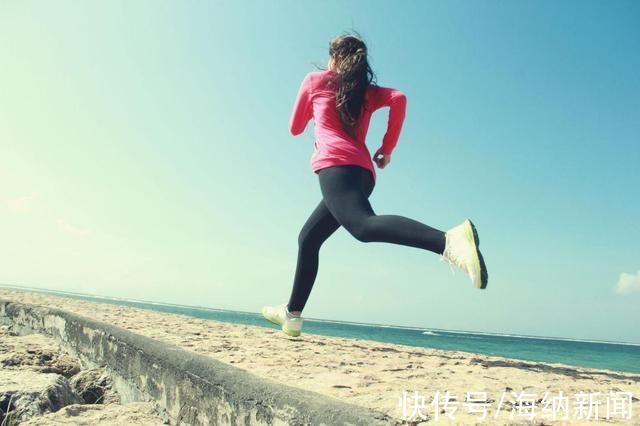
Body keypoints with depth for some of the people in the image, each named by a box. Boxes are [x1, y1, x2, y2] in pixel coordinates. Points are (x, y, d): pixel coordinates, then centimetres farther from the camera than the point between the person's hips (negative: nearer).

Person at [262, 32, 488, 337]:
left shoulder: (315, 80, 17)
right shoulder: (368, 91, 24)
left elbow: (296, 128, 24)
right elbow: (399, 98, 3)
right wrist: (387, 148, 7)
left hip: (336, 164, -7)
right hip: (364, 172, 7)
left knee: (363, 225, -32)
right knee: (308, 238, 18)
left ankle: (449, 241, -56)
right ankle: (292, 314, 24)